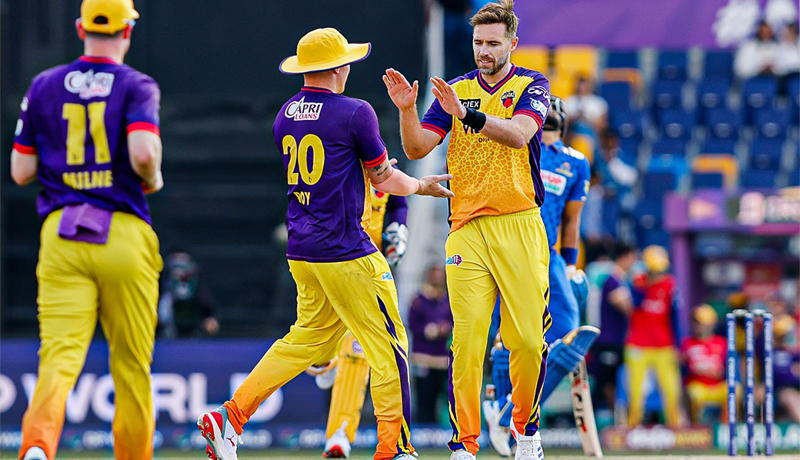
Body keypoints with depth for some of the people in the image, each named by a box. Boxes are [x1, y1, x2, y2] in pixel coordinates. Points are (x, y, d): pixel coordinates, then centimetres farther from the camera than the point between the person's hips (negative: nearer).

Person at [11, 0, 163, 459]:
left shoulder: (44, 86, 10)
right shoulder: (137, 86, 0)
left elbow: (21, 171, 10)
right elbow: (144, 153, -17)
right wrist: (154, 179, 4)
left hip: (61, 236, 2)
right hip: (125, 236, -2)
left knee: (60, 353, -12)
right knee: (132, 364, 10)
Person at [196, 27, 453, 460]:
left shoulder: (285, 116, 9)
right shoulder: (354, 112, -11)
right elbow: (383, 179, -1)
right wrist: (420, 185, 18)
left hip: (300, 252, 8)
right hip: (345, 251, -8)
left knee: (309, 339, 17)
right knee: (388, 346, 1)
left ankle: (229, 417, 9)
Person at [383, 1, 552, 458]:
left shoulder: (531, 85, 5)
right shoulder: (456, 91, 12)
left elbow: (518, 133, -15)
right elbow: (417, 147, 3)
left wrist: (467, 114, -28)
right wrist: (407, 110, -16)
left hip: (519, 227, -1)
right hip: (468, 228, 1)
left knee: (528, 339, -3)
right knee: (467, 340, -9)